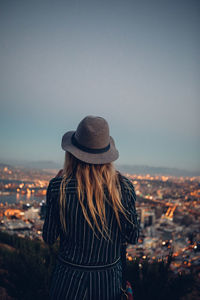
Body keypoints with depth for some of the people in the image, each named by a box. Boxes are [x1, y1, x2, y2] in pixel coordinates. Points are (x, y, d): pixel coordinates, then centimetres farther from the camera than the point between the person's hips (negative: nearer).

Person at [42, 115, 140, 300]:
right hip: (109, 280, 2)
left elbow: (49, 238, -7)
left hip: (69, 280, -1)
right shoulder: (124, 187, -15)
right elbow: (133, 237, -5)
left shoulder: (58, 187, -19)